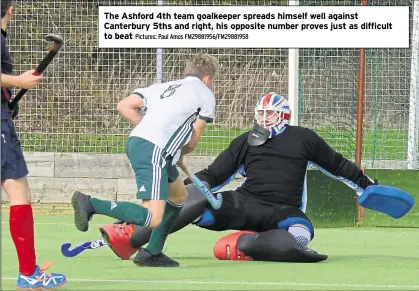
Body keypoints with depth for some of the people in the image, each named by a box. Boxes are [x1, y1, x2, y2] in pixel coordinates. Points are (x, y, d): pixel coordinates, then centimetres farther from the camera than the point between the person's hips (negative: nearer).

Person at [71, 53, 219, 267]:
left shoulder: (163, 87, 27)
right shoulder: (205, 94, 11)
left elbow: (124, 106, 15)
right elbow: (192, 141, 8)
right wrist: (180, 153, 28)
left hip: (136, 140, 9)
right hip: (153, 152, -9)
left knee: (178, 195, 27)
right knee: (152, 219, -16)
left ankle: (152, 253, 27)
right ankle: (90, 204, -22)